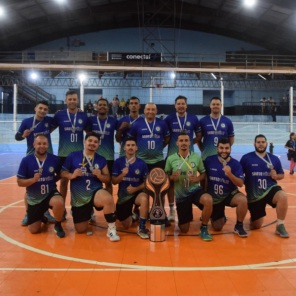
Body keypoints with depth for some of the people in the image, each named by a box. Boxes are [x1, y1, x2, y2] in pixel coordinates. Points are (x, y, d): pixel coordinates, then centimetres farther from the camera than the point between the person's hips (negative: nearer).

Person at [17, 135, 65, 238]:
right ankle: (41, 217, 41)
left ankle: (58, 225, -6)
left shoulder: (54, 159, -8)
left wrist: (52, 180, -4)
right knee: (34, 230, 4)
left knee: (59, 202, -37)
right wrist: (33, 180, -26)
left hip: (51, 193, -1)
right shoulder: (26, 160, -11)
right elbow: (20, 182, -10)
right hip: (34, 199, 1)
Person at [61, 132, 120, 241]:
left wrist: (100, 175, -15)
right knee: (81, 230, 5)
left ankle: (111, 229, -16)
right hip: (78, 197, 1)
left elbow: (107, 179, 6)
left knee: (108, 199, -37)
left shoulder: (101, 160, 3)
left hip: (96, 191, 0)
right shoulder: (73, 156, -2)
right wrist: (72, 175, -19)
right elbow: (62, 173, 1)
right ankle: (88, 214, 40)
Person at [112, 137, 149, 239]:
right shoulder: (118, 162, -6)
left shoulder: (142, 164, -6)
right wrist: (123, 174, -25)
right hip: (123, 195, 1)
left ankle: (142, 228, -21)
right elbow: (114, 181, -6)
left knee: (144, 199, -39)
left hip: (137, 192, -1)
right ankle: (131, 214, 46)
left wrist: (135, 189, -20)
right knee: (127, 226, 9)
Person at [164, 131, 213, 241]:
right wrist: (172, 177, -20)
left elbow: (203, 173, 6)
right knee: (184, 230, 5)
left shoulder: (197, 157, -3)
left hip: (195, 190, 0)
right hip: (180, 195, 0)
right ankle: (186, 217, 44)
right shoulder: (170, 159, -5)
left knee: (208, 200, -37)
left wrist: (197, 179, -15)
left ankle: (204, 228, -11)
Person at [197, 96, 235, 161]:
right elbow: (198, 139, 7)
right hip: (206, 156, -1)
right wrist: (203, 150, -1)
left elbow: (231, 140, 11)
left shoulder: (228, 121, 5)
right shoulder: (203, 121, 3)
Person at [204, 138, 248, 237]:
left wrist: (230, 174, -35)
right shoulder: (209, 160, -11)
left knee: (243, 200, -35)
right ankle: (221, 217, 42)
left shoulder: (235, 164, -12)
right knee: (217, 227, 3)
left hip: (230, 194, -1)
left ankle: (239, 226, -10)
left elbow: (240, 184, -18)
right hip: (213, 197, 1)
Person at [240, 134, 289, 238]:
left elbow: (282, 175, 11)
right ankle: (254, 218, 47)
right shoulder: (246, 158, -6)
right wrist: (245, 182, -16)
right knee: (256, 226, 7)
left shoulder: (274, 159, 2)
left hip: (270, 189, 1)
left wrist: (276, 176, -9)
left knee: (283, 196, -36)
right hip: (254, 194, -1)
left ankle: (280, 226, -18)